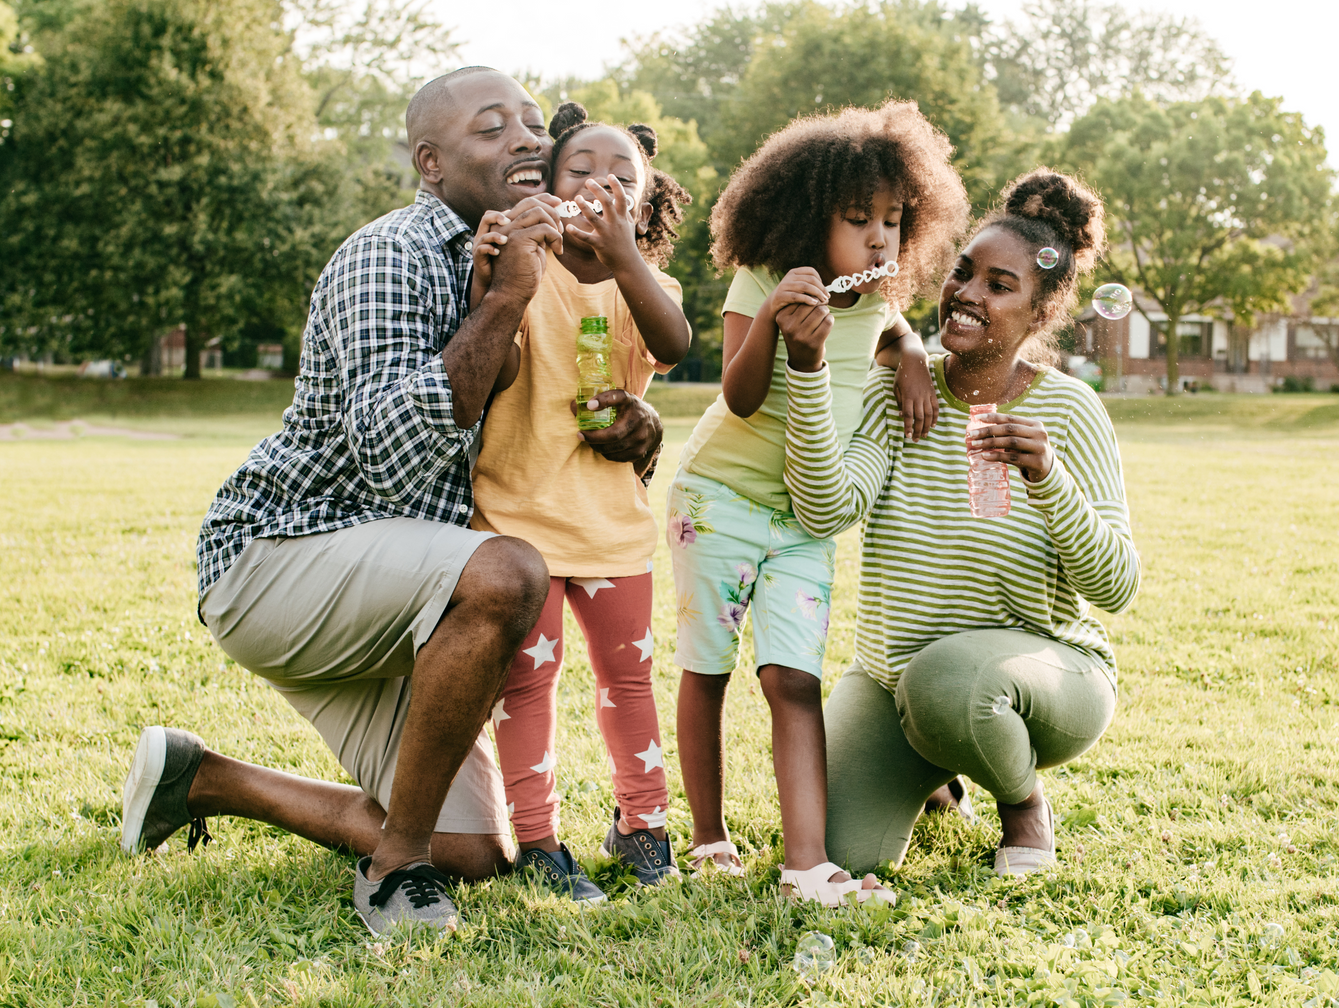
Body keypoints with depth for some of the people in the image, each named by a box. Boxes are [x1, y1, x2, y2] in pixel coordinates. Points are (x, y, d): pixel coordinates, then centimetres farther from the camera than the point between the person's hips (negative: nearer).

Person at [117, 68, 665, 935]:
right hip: (276, 551, -9)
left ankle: (200, 780, 20)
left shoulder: (515, 269, 10)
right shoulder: (390, 257, -17)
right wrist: (506, 300, -30)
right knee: (504, 575, -36)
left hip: (374, 608, 9)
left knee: (479, 853, 4)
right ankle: (398, 865, -20)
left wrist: (630, 429, -6)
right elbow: (398, 461, -30)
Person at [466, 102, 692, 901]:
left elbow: (673, 345, -21)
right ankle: (538, 839, 9)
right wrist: (487, 285, -34)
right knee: (529, 672, -1)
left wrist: (623, 257, -36)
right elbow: (494, 374, -19)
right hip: (520, 507, -3)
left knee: (628, 671, 13)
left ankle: (641, 821, 28)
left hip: (614, 515, 4)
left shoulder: (645, 284, 4)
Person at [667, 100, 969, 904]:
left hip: (809, 514, 3)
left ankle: (807, 864, -16)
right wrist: (772, 317, -36)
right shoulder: (762, 281, -14)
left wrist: (912, 357, 4)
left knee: (794, 678, -10)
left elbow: (899, 333, 27)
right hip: (722, 493, -3)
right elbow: (740, 399, -21)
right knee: (706, 671, 5)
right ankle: (710, 837, 20)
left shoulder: (875, 300, 1)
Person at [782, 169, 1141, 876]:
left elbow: (1116, 588, -15)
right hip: (888, 676, 3)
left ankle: (1024, 799, -2)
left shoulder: (1068, 412, -11)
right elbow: (827, 509, -24)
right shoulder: (898, 387, -6)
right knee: (838, 853, -13)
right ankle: (929, 777, 23)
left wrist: (1048, 478, -31)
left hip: (1043, 667, -3)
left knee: (944, 679, -37)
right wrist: (807, 366, -34)